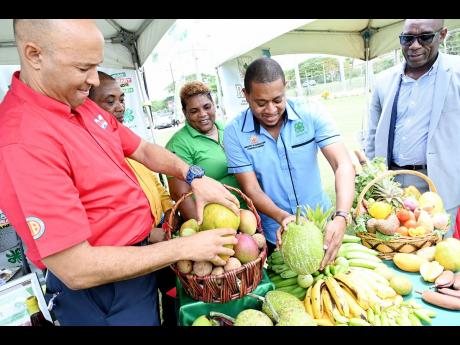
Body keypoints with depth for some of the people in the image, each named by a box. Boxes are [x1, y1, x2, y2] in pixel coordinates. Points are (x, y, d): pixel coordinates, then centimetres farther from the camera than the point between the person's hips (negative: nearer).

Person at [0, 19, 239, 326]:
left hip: (138, 256, 8)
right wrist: (186, 247, -24)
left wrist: (194, 176, -9)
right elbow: (76, 270, -29)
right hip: (99, 287, -8)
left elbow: (144, 150, 8)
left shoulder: (85, 107, 0)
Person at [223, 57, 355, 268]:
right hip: (275, 236, -1)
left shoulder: (311, 115, -15)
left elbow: (343, 165, -21)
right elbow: (251, 189, -15)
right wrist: (282, 217, -32)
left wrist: (341, 217, -36)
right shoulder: (234, 132, -15)